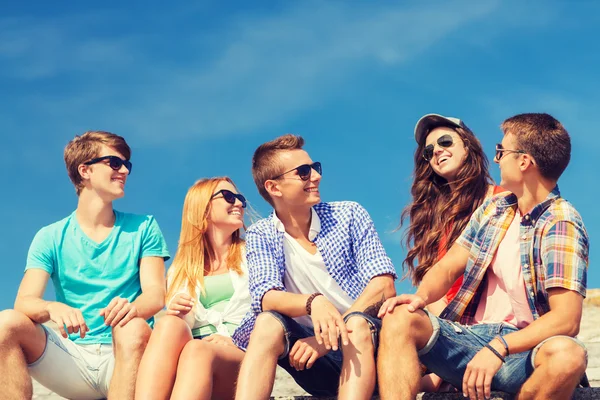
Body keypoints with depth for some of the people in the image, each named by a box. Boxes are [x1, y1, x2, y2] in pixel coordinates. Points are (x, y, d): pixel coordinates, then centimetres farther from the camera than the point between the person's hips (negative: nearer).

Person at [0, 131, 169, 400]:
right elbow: (25, 303, -4)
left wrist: (133, 307, -28)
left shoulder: (143, 229, 11)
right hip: (72, 361, 1)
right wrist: (54, 308, -30)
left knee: (134, 328, -35)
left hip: (124, 357, -1)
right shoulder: (51, 238, 9)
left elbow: (156, 292, -2)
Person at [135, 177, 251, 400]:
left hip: (242, 353, -2)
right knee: (170, 325, -33)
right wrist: (176, 313, -10)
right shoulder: (182, 269, 23)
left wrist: (235, 337, -13)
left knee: (196, 351, -37)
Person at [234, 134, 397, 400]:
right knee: (268, 322, -26)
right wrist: (314, 302, -36)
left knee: (356, 324, -33)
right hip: (316, 366, 1)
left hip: (363, 345, -1)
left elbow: (384, 287, -8)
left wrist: (330, 337, -22)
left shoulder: (349, 215, 2)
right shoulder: (260, 236, 4)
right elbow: (267, 298, -13)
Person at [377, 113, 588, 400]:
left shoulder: (561, 223, -8)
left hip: (521, 346, -5)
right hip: (468, 335, 5)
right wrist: (421, 296, -11)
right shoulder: (493, 208, 13)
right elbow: (448, 267, 12)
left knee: (569, 355, -37)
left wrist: (499, 347, -29)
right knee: (399, 319, -20)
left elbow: (566, 319, -18)